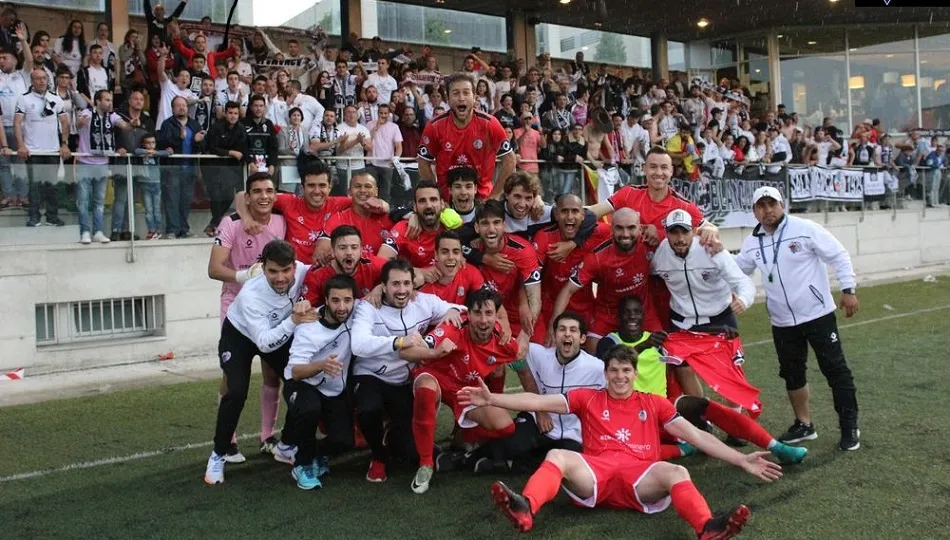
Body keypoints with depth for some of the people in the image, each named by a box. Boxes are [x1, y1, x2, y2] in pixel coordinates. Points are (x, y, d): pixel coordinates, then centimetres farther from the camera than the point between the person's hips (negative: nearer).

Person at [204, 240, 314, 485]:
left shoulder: (303, 272, -30)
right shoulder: (250, 294, -38)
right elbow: (264, 343, -38)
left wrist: (307, 302, -33)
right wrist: (293, 321, -49)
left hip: (281, 333, 5)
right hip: (239, 335, -4)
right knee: (237, 392, -22)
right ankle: (218, 455, -2)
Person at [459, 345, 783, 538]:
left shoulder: (654, 404, 21)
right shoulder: (588, 398, 20)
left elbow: (697, 436, 15)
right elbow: (539, 402, 10)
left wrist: (742, 461, 5)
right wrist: (491, 399, -1)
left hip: (640, 476, 0)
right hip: (594, 472, 0)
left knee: (676, 471, -30)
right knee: (556, 456, -28)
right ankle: (525, 510, -55)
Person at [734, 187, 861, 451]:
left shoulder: (805, 229, -11)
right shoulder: (752, 243, 4)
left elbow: (839, 256, -8)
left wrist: (848, 290, -12)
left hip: (817, 314, -5)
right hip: (782, 322, 5)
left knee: (835, 369, 0)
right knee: (792, 374, 13)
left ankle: (849, 427, 10)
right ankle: (804, 425, 28)